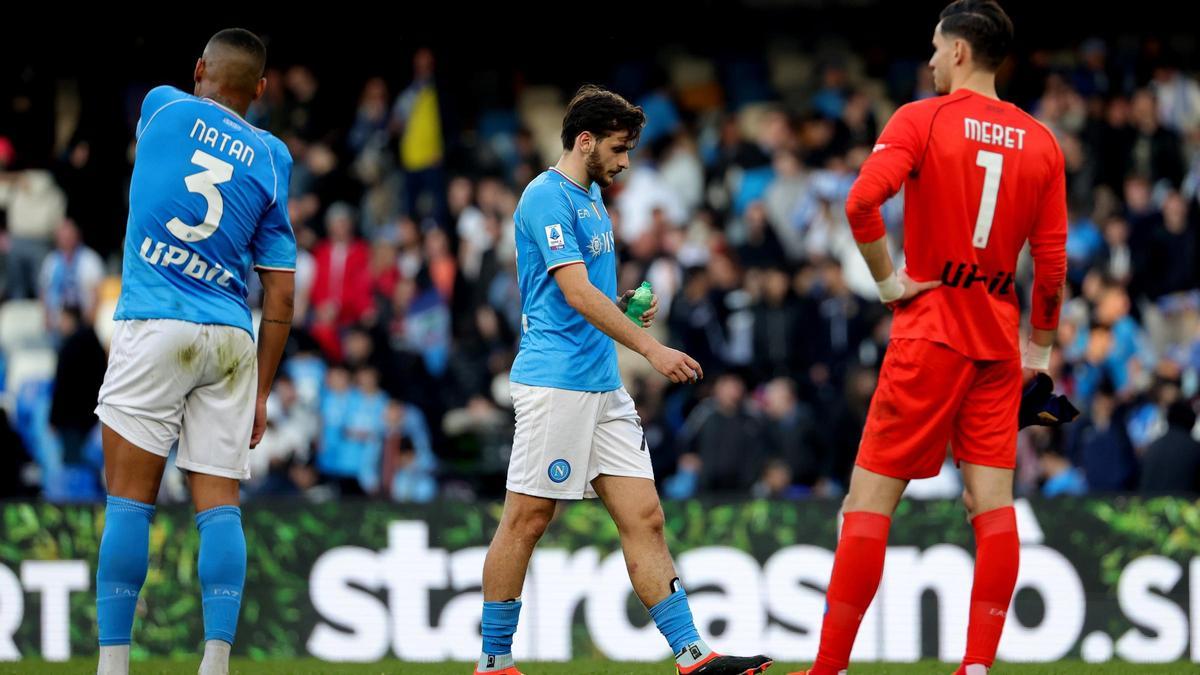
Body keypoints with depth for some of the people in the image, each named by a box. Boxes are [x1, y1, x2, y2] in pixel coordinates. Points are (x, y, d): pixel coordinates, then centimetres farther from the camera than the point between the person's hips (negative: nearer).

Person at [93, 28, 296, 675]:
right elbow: (279, 294, 8)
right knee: (219, 505, 2)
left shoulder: (163, 108, 4)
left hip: (153, 327, -2)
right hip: (231, 338, 2)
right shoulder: (271, 158, 8)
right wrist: (261, 392, 13)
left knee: (130, 500, -2)